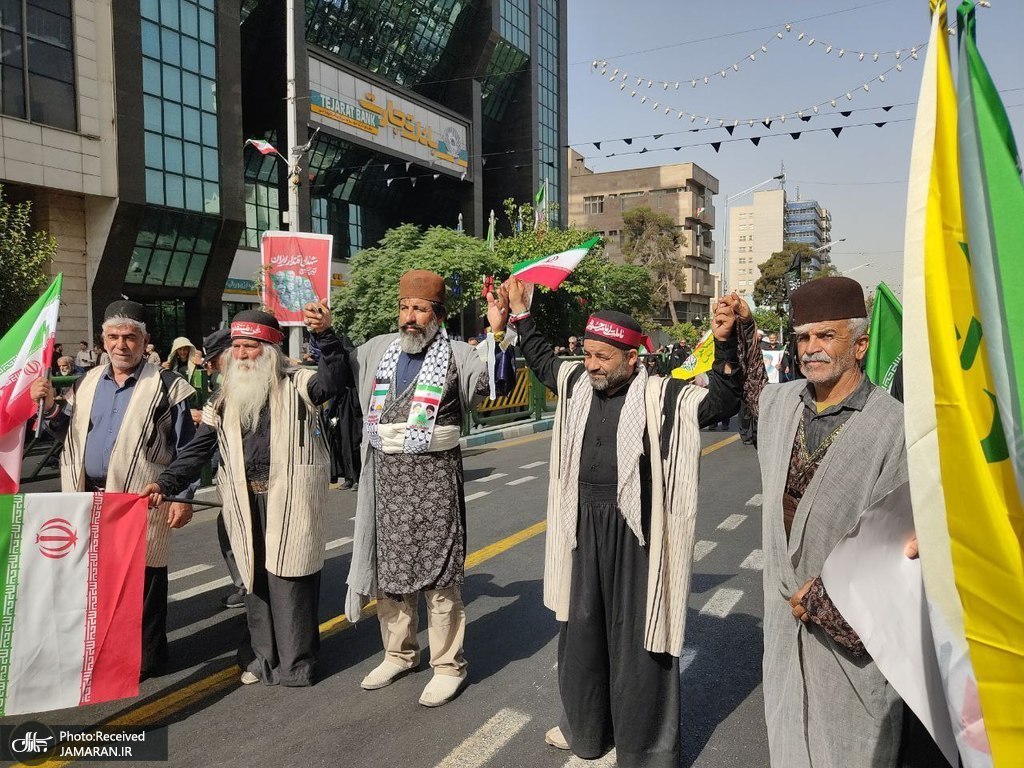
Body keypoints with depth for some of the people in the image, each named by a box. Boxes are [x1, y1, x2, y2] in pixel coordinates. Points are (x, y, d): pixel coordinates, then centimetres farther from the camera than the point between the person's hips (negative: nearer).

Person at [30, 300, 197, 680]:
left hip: (141, 500, -6)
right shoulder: (87, 383, 10)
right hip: (91, 495, 6)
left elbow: (186, 447, -7)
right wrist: (50, 408, 1)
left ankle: (147, 656, 19)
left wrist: (183, 496, -11)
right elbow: (70, 431, 19)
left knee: (143, 579, 4)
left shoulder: (166, 387, -8)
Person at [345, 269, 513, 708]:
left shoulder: (456, 355, -5)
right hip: (385, 476, 6)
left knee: (438, 572, 2)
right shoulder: (377, 349, 10)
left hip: (434, 478, -5)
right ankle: (399, 653, 35)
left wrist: (498, 334, -29)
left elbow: (494, 383, -19)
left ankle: (448, 665, 18)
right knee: (388, 567, 16)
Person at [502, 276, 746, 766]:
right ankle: (585, 728, 40)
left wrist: (724, 344, -29)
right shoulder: (575, 382, 3)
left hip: (635, 532, -6)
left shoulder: (660, 396, -12)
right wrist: (520, 315, 21)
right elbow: (540, 361, 21)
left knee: (637, 633, 6)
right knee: (582, 628, 19)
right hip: (585, 528, 6)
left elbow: (722, 401, -17)